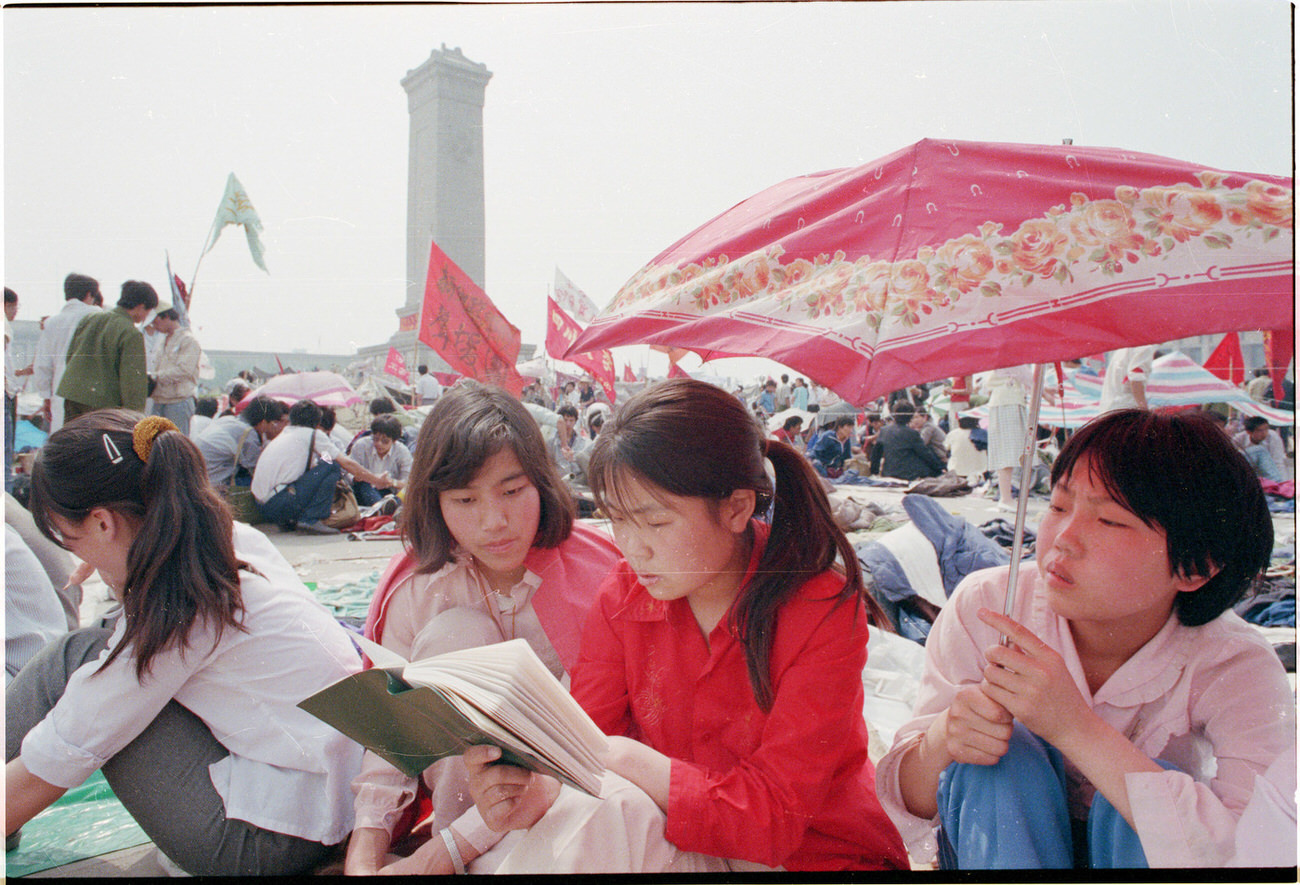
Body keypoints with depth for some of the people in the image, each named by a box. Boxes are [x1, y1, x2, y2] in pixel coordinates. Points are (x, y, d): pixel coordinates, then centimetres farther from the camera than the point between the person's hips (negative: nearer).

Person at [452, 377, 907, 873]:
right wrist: (539, 790, -28)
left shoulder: (825, 611, -18)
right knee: (599, 807, -31)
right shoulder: (623, 596, -5)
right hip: (677, 847, 3)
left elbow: (775, 817, -19)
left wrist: (623, 758, -29)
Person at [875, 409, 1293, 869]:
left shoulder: (1239, 668, -20)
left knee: (1154, 788, -32)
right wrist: (940, 740, -40)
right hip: (997, 848, 2)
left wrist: (1074, 726, -43)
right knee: (1004, 755, -30)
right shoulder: (980, 609, -20)